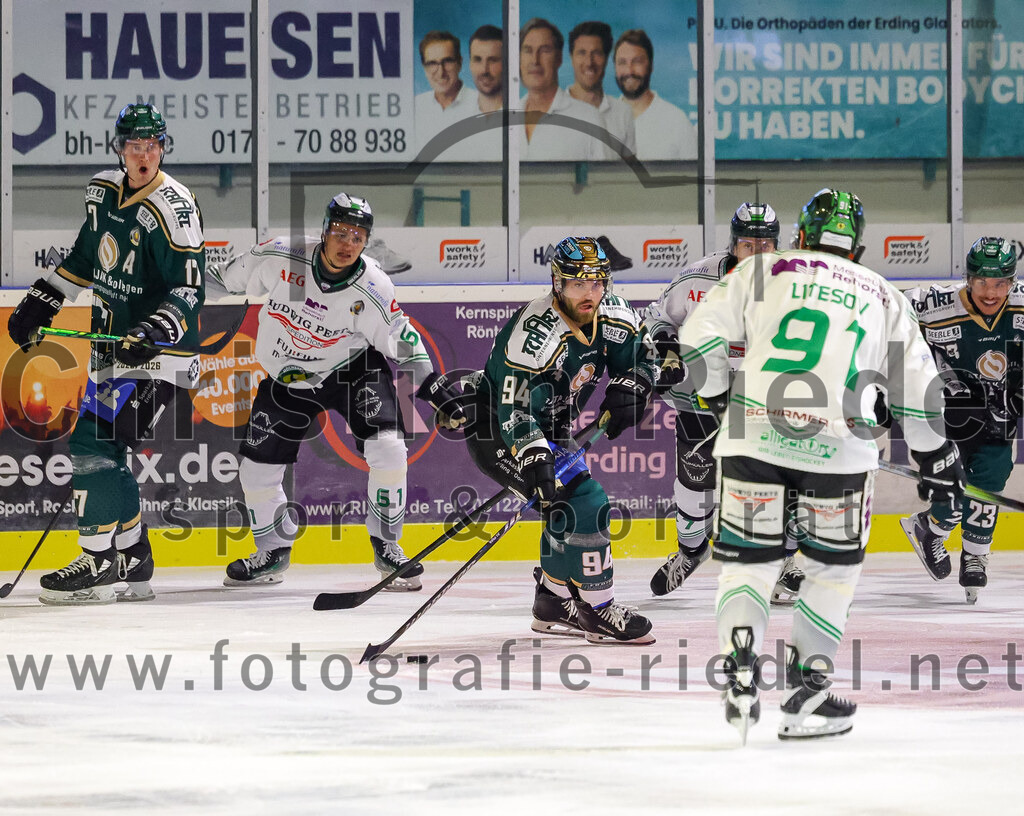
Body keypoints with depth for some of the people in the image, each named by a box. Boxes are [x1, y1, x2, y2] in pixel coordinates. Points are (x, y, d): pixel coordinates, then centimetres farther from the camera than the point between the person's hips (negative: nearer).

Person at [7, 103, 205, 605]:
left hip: (156, 355, -9)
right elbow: (85, 258, 23)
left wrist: (156, 331, -34)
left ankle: (100, 566, -12)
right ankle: (133, 563, 16)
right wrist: (41, 302, 19)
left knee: (96, 444, -16)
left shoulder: (174, 208, -17)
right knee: (92, 445, 8)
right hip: (111, 342, 9)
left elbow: (189, 290, -19)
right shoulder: (104, 191, 7)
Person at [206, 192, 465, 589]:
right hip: (287, 377, 2)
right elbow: (229, 277, -3)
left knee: (387, 448, -20)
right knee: (256, 467, 1)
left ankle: (387, 545, -2)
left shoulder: (373, 289, -22)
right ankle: (274, 549, 25)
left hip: (351, 367, -2)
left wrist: (438, 390, -13)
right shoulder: (280, 258, -22)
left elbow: (403, 342, -10)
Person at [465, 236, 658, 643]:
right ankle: (596, 609, -10)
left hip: (549, 431, 9)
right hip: (498, 433, -9)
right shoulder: (536, 332, -31)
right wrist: (533, 455, -44)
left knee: (568, 511, 17)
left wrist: (626, 389, -9)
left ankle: (553, 605, 34)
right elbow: (514, 407, -34)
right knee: (581, 500, -19)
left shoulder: (611, 315, -7)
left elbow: (642, 355, 10)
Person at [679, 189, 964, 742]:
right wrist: (937, 460, 33)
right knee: (834, 567, 17)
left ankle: (740, 674, -8)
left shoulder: (760, 272, 14)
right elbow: (916, 387, 22)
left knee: (747, 561, 11)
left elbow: (699, 337, 6)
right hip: (838, 447, 0)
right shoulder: (883, 297, 20)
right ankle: (804, 693, 12)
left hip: (754, 438, 0)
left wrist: (721, 399, 22)